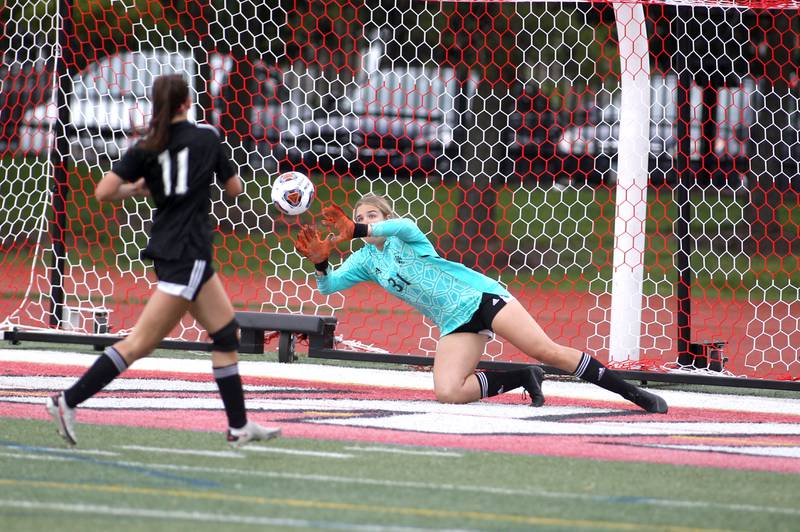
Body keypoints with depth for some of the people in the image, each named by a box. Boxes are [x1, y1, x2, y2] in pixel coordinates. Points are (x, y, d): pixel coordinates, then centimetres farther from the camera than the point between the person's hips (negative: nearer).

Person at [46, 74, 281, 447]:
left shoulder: (145, 149, 3)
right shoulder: (207, 138, -5)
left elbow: (103, 192, -7)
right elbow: (235, 188, 6)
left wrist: (136, 189, 11)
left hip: (167, 248, 7)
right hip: (187, 253, -7)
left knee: (227, 332, 15)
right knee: (141, 342, -9)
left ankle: (239, 426, 18)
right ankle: (69, 401, -15)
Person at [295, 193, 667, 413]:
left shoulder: (403, 234, -3)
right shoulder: (365, 260, 12)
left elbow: (405, 226, -28)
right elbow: (328, 286, 4)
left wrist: (355, 231, -34)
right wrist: (320, 262, -17)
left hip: (479, 296, -5)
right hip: (455, 325, 5)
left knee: (548, 352, -16)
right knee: (447, 392, -19)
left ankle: (633, 394, -11)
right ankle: (524, 380, 1)